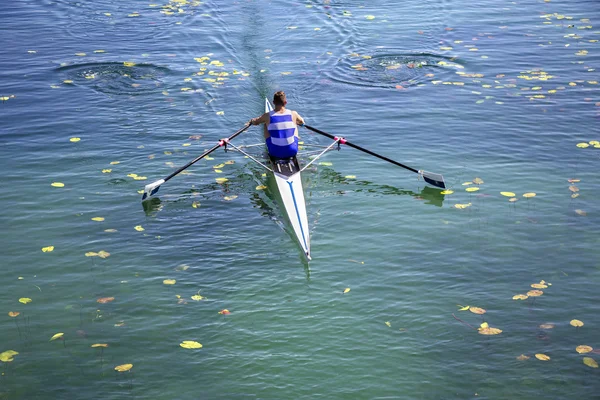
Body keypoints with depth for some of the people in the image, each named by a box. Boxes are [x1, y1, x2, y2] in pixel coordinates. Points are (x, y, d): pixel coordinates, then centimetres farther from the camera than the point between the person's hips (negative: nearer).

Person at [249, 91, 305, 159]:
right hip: (292, 152, 1)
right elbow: (302, 122, 18)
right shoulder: (293, 114, -6)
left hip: (275, 153, -1)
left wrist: (251, 121, 38)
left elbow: (255, 122, 13)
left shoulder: (267, 116, -8)